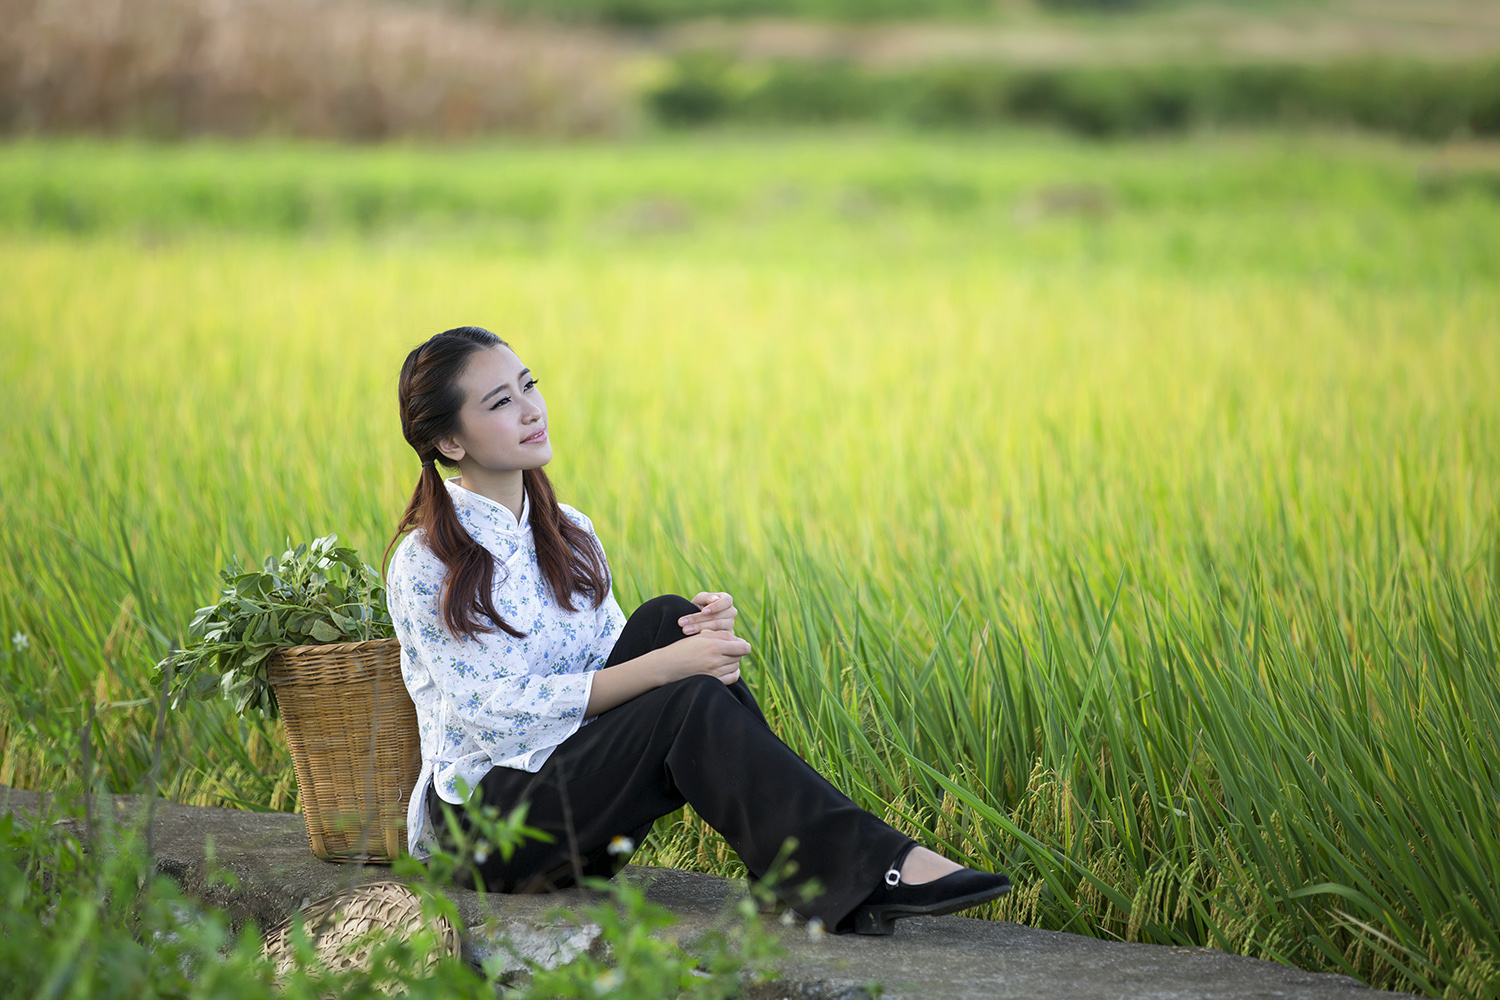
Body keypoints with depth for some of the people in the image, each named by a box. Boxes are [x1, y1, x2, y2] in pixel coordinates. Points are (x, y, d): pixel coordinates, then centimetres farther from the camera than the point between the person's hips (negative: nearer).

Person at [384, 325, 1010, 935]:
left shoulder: (568, 533, 11)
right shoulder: (426, 564, -12)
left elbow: (615, 669, 11)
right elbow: (501, 716, -19)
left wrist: (699, 635, -12)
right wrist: (664, 666, -25)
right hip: (481, 817, -6)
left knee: (667, 619, -18)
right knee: (690, 705, -28)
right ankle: (875, 868, -32)